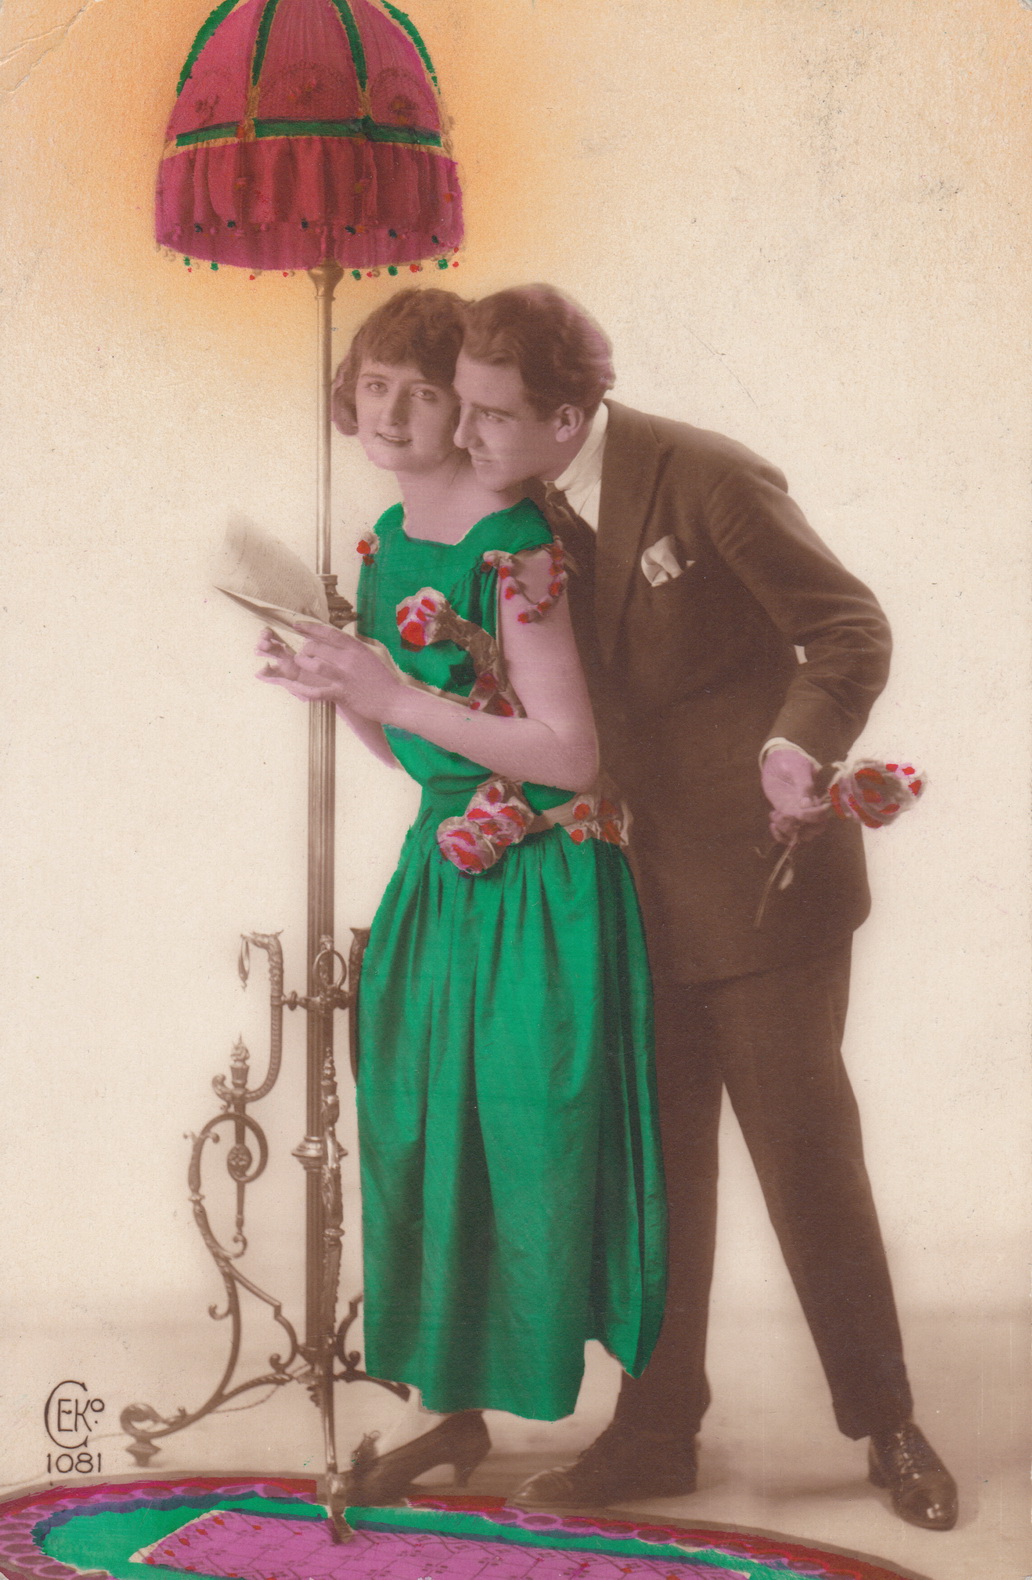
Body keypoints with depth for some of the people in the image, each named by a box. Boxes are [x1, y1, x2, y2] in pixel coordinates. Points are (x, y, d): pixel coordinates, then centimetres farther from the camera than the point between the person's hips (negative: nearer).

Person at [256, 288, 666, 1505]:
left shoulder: (511, 547, -17)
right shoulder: (388, 541, 9)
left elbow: (571, 751, -21)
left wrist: (393, 693, -21)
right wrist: (337, 689, -3)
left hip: (542, 887, -8)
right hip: (443, 870, 8)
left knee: (539, 1140, -2)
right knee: (421, 1133, 11)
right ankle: (449, 1404, 24)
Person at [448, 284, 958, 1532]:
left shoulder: (707, 480, -17)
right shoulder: (528, 511, 3)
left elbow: (850, 631, -16)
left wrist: (801, 747, -33)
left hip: (758, 879, -6)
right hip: (639, 891, 6)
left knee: (807, 1156, 3)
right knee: (654, 1169, 11)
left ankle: (884, 1425, 19)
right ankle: (655, 1432, 23)